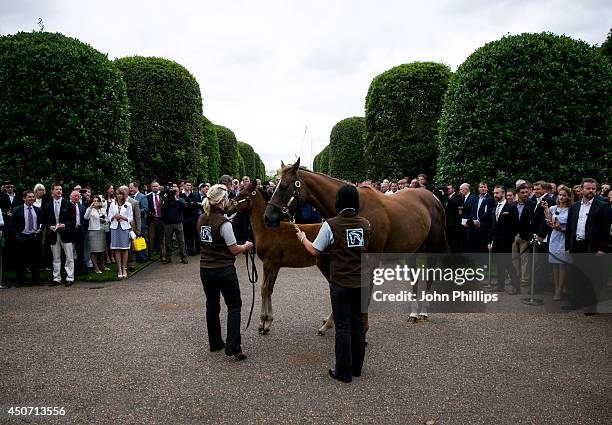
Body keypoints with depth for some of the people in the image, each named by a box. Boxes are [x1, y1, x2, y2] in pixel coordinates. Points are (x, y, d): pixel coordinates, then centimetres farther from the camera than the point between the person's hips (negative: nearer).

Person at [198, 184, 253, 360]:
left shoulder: (201, 219, 3)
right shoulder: (223, 223, -18)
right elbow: (234, 249, -14)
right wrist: (246, 246, 6)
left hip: (205, 269, 7)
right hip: (224, 270, -7)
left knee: (212, 305, 18)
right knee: (234, 306, 4)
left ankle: (215, 342, 30)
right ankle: (233, 347, -3)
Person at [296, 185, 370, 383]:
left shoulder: (331, 225, -13)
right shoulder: (365, 224, 2)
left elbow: (314, 250, -5)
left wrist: (303, 238, 14)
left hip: (340, 283, -4)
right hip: (362, 282, 5)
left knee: (343, 326, 4)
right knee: (358, 324, 16)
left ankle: (344, 372, 13)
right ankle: (357, 367, 27)